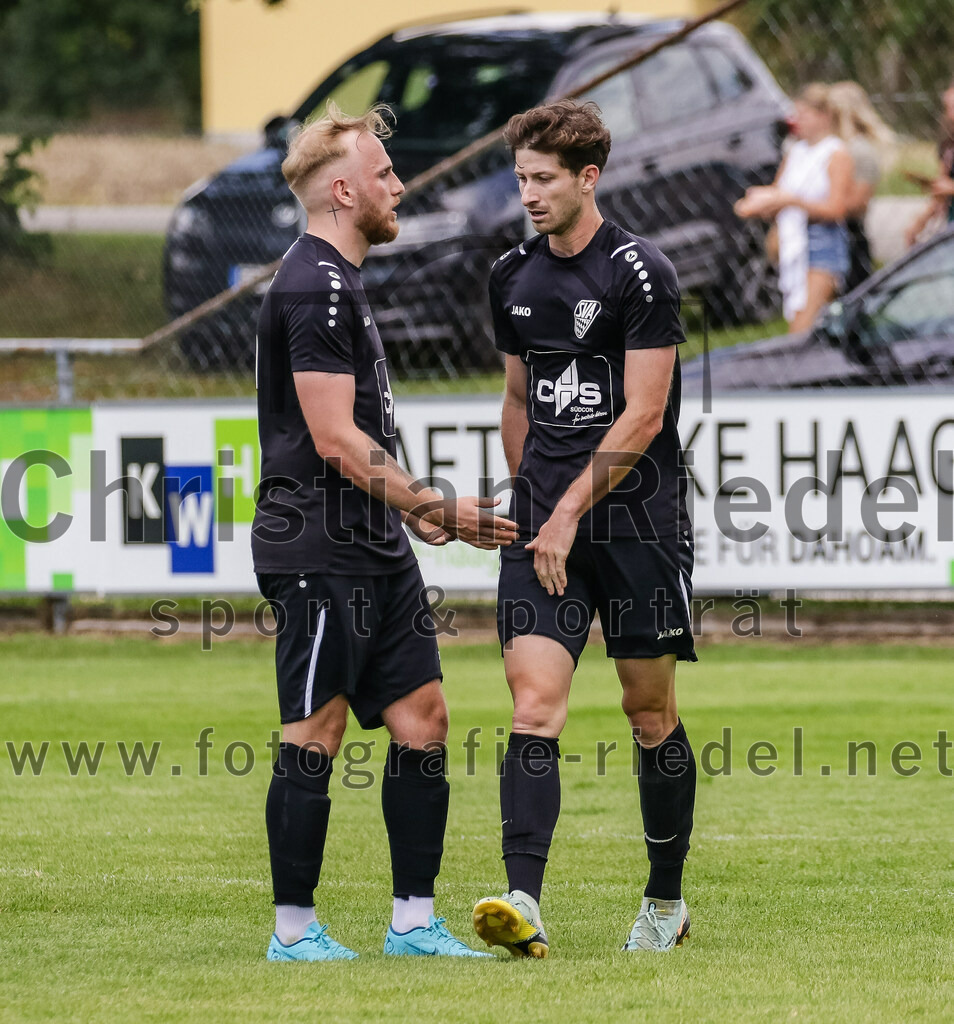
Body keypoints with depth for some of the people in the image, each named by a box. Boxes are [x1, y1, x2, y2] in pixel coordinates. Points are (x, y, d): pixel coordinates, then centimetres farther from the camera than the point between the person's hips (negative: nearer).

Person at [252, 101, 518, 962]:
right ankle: (294, 931, 1)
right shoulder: (315, 288, -15)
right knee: (315, 735, -5)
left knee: (422, 715, 7)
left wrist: (411, 509, 25)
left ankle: (414, 921, 10)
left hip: (375, 553, 10)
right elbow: (335, 440, -19)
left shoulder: (338, 282, 18)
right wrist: (437, 509, -17)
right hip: (318, 558, -10)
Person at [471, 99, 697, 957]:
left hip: (637, 522, -4)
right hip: (544, 524, 4)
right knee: (534, 704, -11)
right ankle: (524, 903, -23)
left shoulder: (640, 274, -9)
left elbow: (643, 415, -13)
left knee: (651, 714, 5)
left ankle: (666, 901, 21)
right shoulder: (513, 277, 10)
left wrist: (571, 511, -15)